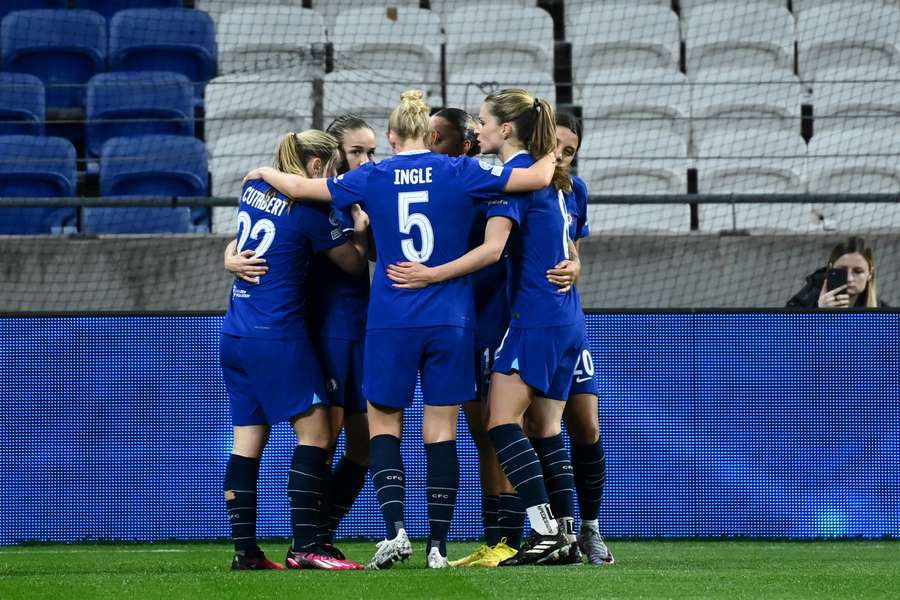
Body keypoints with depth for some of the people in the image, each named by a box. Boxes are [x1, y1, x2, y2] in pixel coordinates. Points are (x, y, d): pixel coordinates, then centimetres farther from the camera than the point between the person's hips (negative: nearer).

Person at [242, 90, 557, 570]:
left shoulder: (372, 179, -1)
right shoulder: (459, 173, -3)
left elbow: (299, 187, 9)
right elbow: (538, 178, -2)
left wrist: (265, 173, 30)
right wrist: (551, 156, 21)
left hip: (391, 322, 0)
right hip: (450, 322, 0)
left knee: (383, 422, 12)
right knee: (441, 429, 4)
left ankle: (395, 528, -6)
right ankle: (438, 544, 2)